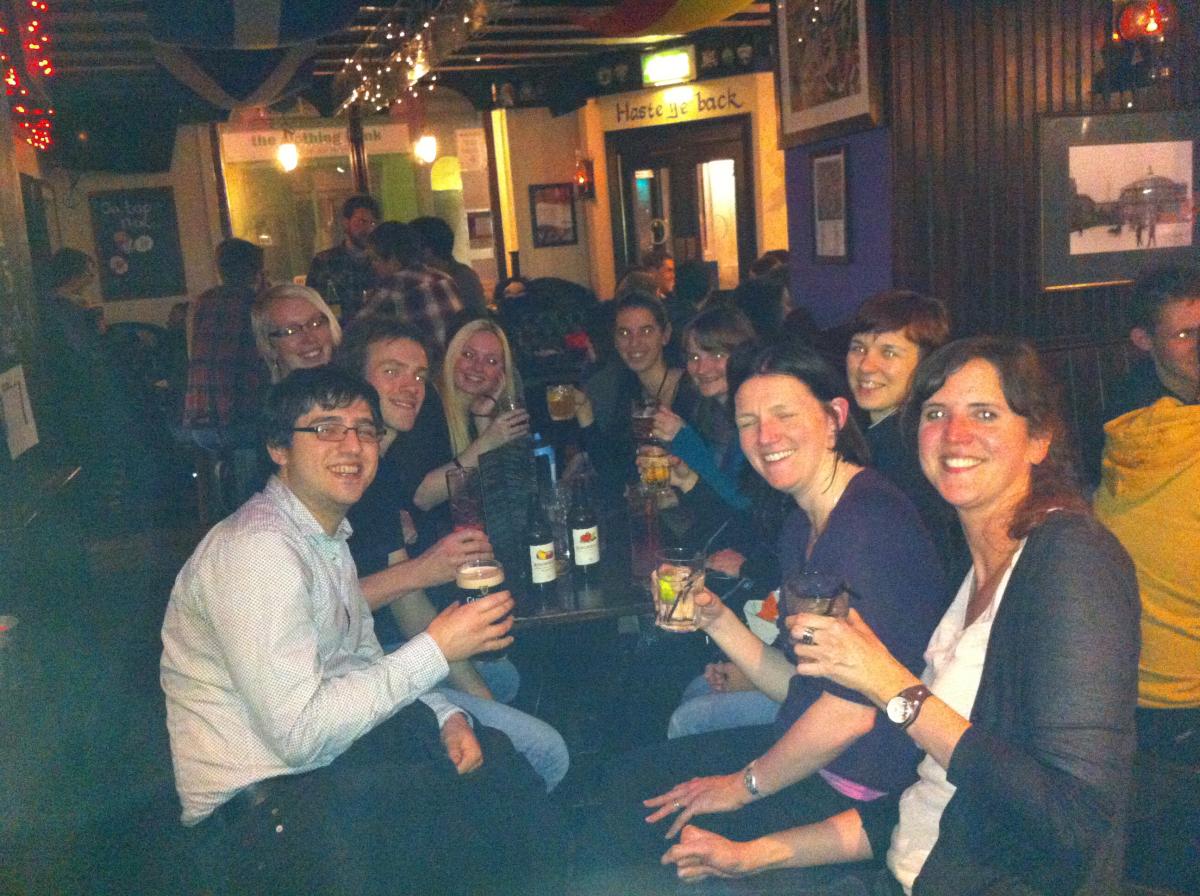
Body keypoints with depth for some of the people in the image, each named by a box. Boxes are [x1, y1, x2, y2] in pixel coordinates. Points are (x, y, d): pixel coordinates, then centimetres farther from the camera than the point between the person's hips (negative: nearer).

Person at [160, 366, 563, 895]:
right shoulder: (257, 549, -21)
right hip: (256, 805, -9)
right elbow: (300, 733, -26)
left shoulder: (328, 532, 9)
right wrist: (435, 649, -22)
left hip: (322, 754, 9)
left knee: (499, 760, 1)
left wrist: (445, 717, -3)